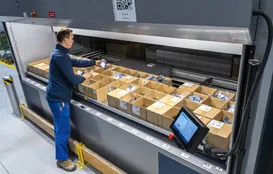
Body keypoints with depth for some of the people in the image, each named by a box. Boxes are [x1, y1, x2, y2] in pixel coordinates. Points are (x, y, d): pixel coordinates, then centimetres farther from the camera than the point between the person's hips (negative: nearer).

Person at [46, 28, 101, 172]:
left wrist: (94, 62, 21)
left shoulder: (59, 52, 9)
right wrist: (84, 77, -4)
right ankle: (62, 159, 18)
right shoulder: (61, 56, -25)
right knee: (63, 129, 2)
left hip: (56, 95, 11)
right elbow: (72, 79, -24)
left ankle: (61, 148, 44)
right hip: (59, 97, -11)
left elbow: (76, 62, 20)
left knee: (60, 126, 25)